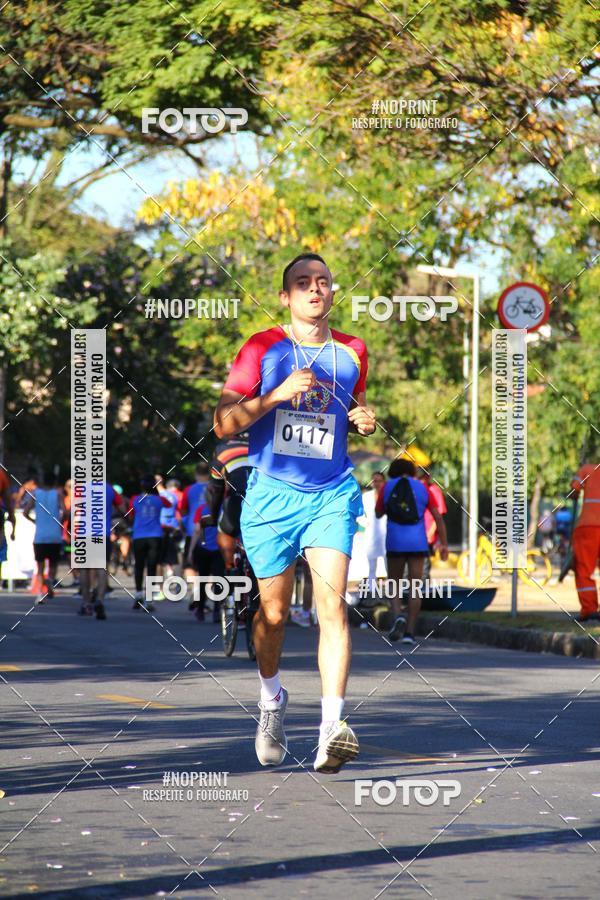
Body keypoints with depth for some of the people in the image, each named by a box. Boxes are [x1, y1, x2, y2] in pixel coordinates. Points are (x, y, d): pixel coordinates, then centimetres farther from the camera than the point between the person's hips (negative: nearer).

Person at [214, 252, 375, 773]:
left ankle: (332, 730, -23)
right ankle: (271, 698, 37)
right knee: (274, 612, 8)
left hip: (332, 495, 1)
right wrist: (278, 393, -19)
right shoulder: (263, 349, -2)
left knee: (332, 603, -16)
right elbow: (223, 423, -6)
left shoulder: (352, 353, 8)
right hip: (272, 493, -1)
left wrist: (363, 420, 4)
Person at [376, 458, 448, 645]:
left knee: (395, 584, 13)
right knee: (415, 588, 4)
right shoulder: (422, 488, 7)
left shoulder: (387, 487, 6)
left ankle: (398, 617, -15)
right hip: (417, 543, 0)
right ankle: (409, 632, -3)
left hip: (395, 543, 0)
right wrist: (444, 544, 6)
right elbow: (438, 517, 2)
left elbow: (378, 513, 17)